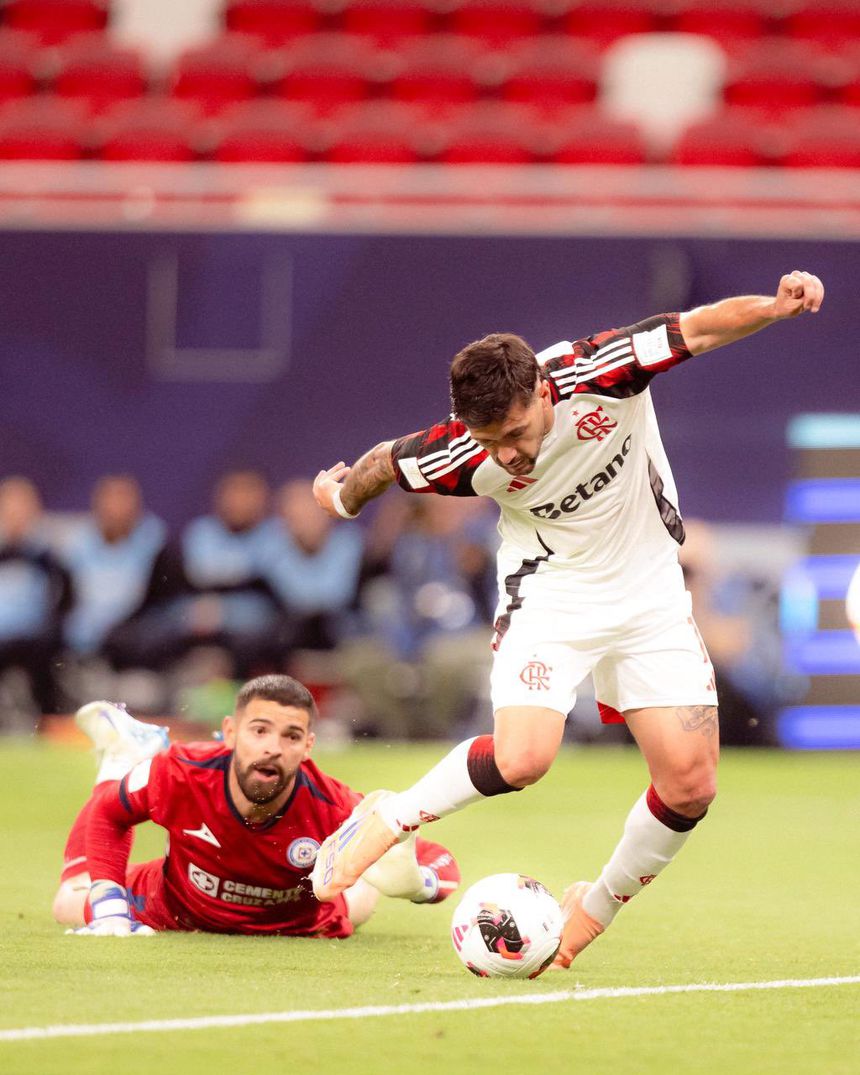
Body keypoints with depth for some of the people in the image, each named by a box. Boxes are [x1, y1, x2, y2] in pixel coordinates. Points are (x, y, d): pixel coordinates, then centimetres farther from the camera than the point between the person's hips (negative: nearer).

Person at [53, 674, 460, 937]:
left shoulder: (334, 811, -40)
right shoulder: (180, 774, -38)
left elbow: (439, 861, -30)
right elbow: (105, 814, -16)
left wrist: (412, 881, -54)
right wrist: (110, 907, -24)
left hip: (290, 922, 1)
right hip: (173, 910, -1)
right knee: (72, 906, 11)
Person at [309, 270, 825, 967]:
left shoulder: (596, 373, -26)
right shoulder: (467, 458, -23)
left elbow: (700, 328, -24)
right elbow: (388, 461, -2)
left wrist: (775, 305, -43)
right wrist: (342, 493, 18)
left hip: (649, 594, 2)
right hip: (550, 595, -2)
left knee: (691, 786, -7)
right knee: (520, 759, -27)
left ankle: (594, 909, 18)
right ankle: (386, 821, 0)